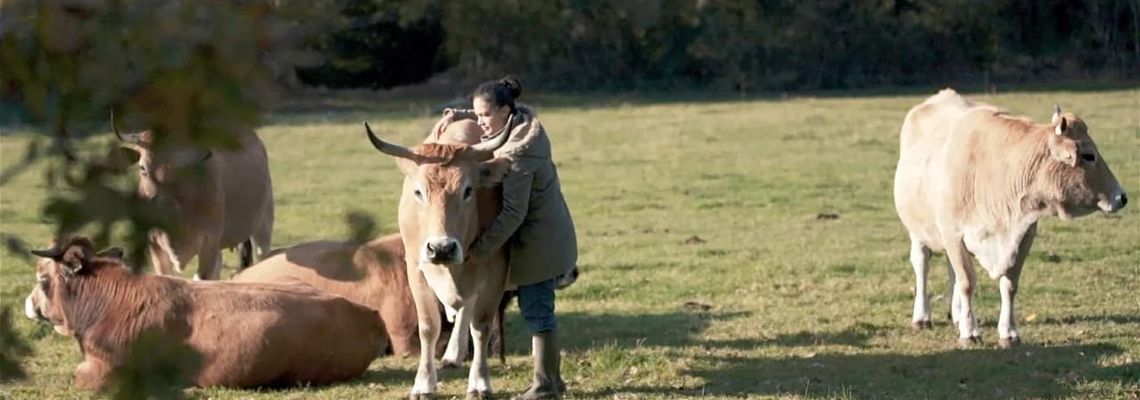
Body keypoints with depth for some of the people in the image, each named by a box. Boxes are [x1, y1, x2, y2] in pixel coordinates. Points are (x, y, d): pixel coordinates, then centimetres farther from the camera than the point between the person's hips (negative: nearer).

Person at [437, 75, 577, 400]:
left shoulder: (517, 154, -24)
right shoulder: (523, 122, 3)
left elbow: (513, 213, -25)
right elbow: (481, 119, 25)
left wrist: (480, 248, -22)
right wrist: (456, 115, 5)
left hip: (539, 241, -10)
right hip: (547, 236, 10)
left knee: (536, 309, -3)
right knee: (538, 308, 14)